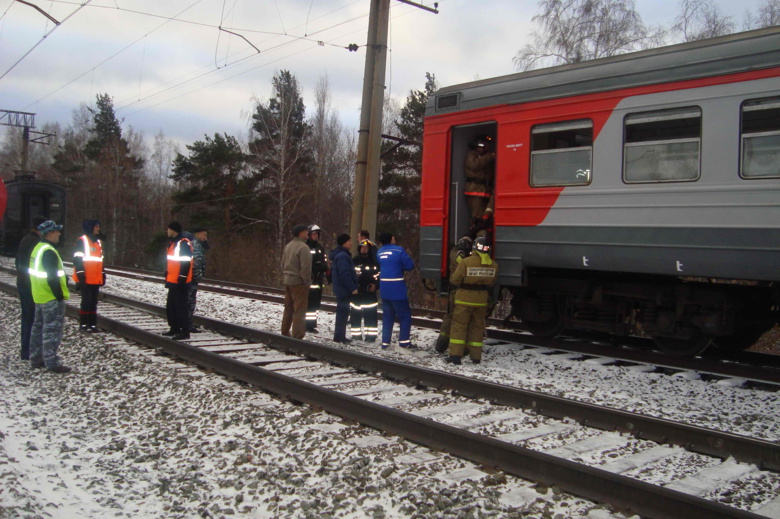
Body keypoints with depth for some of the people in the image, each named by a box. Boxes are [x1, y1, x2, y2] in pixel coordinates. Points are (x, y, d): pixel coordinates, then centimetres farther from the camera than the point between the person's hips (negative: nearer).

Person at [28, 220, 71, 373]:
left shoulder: (37, 248, 12)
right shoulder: (49, 252, -20)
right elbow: (52, 277, -23)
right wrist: (59, 295, -18)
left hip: (39, 297, 10)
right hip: (51, 298, -10)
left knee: (38, 327, 17)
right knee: (52, 330, -6)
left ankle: (36, 359, 25)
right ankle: (52, 362, -3)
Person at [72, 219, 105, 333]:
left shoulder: (98, 241, 19)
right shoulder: (82, 241, -6)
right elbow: (77, 259, -10)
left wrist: (103, 274, 22)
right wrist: (80, 275, -16)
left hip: (96, 279, 7)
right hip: (85, 279, -7)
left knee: (94, 302, 8)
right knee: (87, 300, -7)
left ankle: (92, 324, 12)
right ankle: (83, 324, 1)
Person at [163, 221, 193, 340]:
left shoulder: (183, 243, -16)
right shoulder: (173, 242, 17)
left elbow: (186, 263, -21)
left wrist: (182, 278, -23)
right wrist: (168, 277, 25)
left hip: (179, 282, -11)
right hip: (173, 281, 11)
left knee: (181, 306, -8)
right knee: (170, 306, 16)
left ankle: (185, 332, -4)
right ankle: (175, 328, 26)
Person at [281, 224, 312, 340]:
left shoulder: (288, 246, 9)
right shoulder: (303, 247, -18)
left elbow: (283, 264, 16)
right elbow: (306, 268, -21)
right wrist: (307, 282, -12)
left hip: (287, 281, 8)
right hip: (299, 283, -8)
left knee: (288, 309, 18)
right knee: (299, 310, -3)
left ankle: (285, 333, 26)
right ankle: (297, 337, -3)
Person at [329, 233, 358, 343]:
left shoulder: (339, 255, 16)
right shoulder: (342, 256, -18)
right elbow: (345, 274, -24)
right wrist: (353, 288, -21)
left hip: (340, 288, 11)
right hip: (344, 289, -11)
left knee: (342, 312, 15)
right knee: (343, 311, -6)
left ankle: (340, 336, 21)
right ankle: (339, 336, -2)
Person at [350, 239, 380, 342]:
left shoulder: (375, 262, 3)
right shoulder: (354, 261, 7)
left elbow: (380, 275, 6)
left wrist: (375, 285, -9)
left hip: (370, 292, -2)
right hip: (355, 292, 2)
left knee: (370, 315, -5)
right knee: (355, 314, 6)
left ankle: (371, 335, 2)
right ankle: (356, 334, 17)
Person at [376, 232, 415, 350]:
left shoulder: (379, 252, 7)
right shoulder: (399, 250, -11)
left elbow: (379, 267, 13)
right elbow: (410, 265, -11)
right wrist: (400, 267, 8)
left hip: (384, 289, 6)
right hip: (397, 289, -6)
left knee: (387, 316, 12)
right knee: (405, 315, 5)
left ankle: (385, 342, 12)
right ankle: (404, 341, 2)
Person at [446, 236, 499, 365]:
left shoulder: (466, 262, -17)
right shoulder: (493, 265, -3)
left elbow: (455, 280, -12)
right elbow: (492, 283, 8)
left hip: (464, 299, -4)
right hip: (481, 300, 4)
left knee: (459, 326, 2)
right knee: (477, 327, 14)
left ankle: (455, 355, -3)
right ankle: (476, 356, 17)